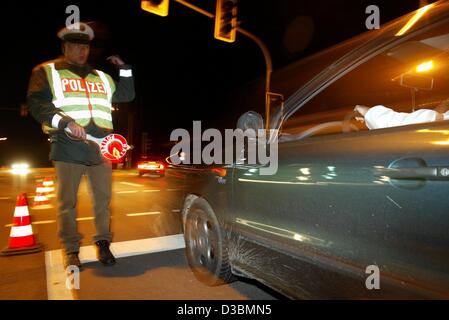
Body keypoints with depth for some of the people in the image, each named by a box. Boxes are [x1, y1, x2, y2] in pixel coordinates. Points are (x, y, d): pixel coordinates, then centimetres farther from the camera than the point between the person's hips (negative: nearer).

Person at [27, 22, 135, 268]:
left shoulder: (101, 77, 20)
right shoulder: (47, 71, 8)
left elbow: (127, 95, 23)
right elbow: (37, 104, -5)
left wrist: (124, 69, 13)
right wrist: (66, 122, -18)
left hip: (100, 147, 4)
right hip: (68, 148, -3)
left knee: (103, 199, 8)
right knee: (67, 202, 4)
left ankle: (103, 243, 22)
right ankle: (71, 250, 18)